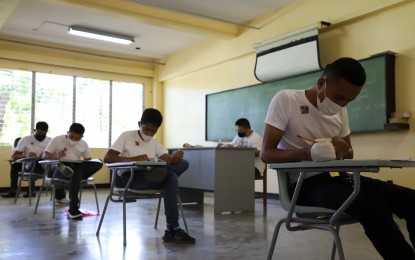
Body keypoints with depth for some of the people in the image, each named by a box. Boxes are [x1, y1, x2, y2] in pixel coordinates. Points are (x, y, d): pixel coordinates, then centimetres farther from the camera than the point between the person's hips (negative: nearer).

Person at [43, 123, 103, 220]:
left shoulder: (84, 144, 9)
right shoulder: (57, 140, -1)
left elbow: (88, 161, 12)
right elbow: (45, 155, -3)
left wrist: (84, 166, -13)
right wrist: (56, 157, -24)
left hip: (77, 168, 4)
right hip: (58, 170, -4)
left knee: (98, 163, -24)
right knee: (78, 172, -38)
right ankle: (73, 208, -36)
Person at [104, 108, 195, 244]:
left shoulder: (155, 144, 18)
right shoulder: (127, 136, 5)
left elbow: (169, 160, -1)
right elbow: (107, 158, -7)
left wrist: (175, 157, -28)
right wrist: (133, 159, -22)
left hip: (150, 178, 6)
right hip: (129, 178, -5)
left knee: (183, 163, -16)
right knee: (171, 177, -30)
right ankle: (173, 229, -25)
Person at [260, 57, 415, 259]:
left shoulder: (340, 110, 11)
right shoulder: (286, 99, -8)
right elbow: (266, 153, -11)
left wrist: (343, 150, -7)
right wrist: (307, 152, -29)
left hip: (336, 177, 6)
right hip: (305, 184, -6)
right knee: (371, 207, -33)